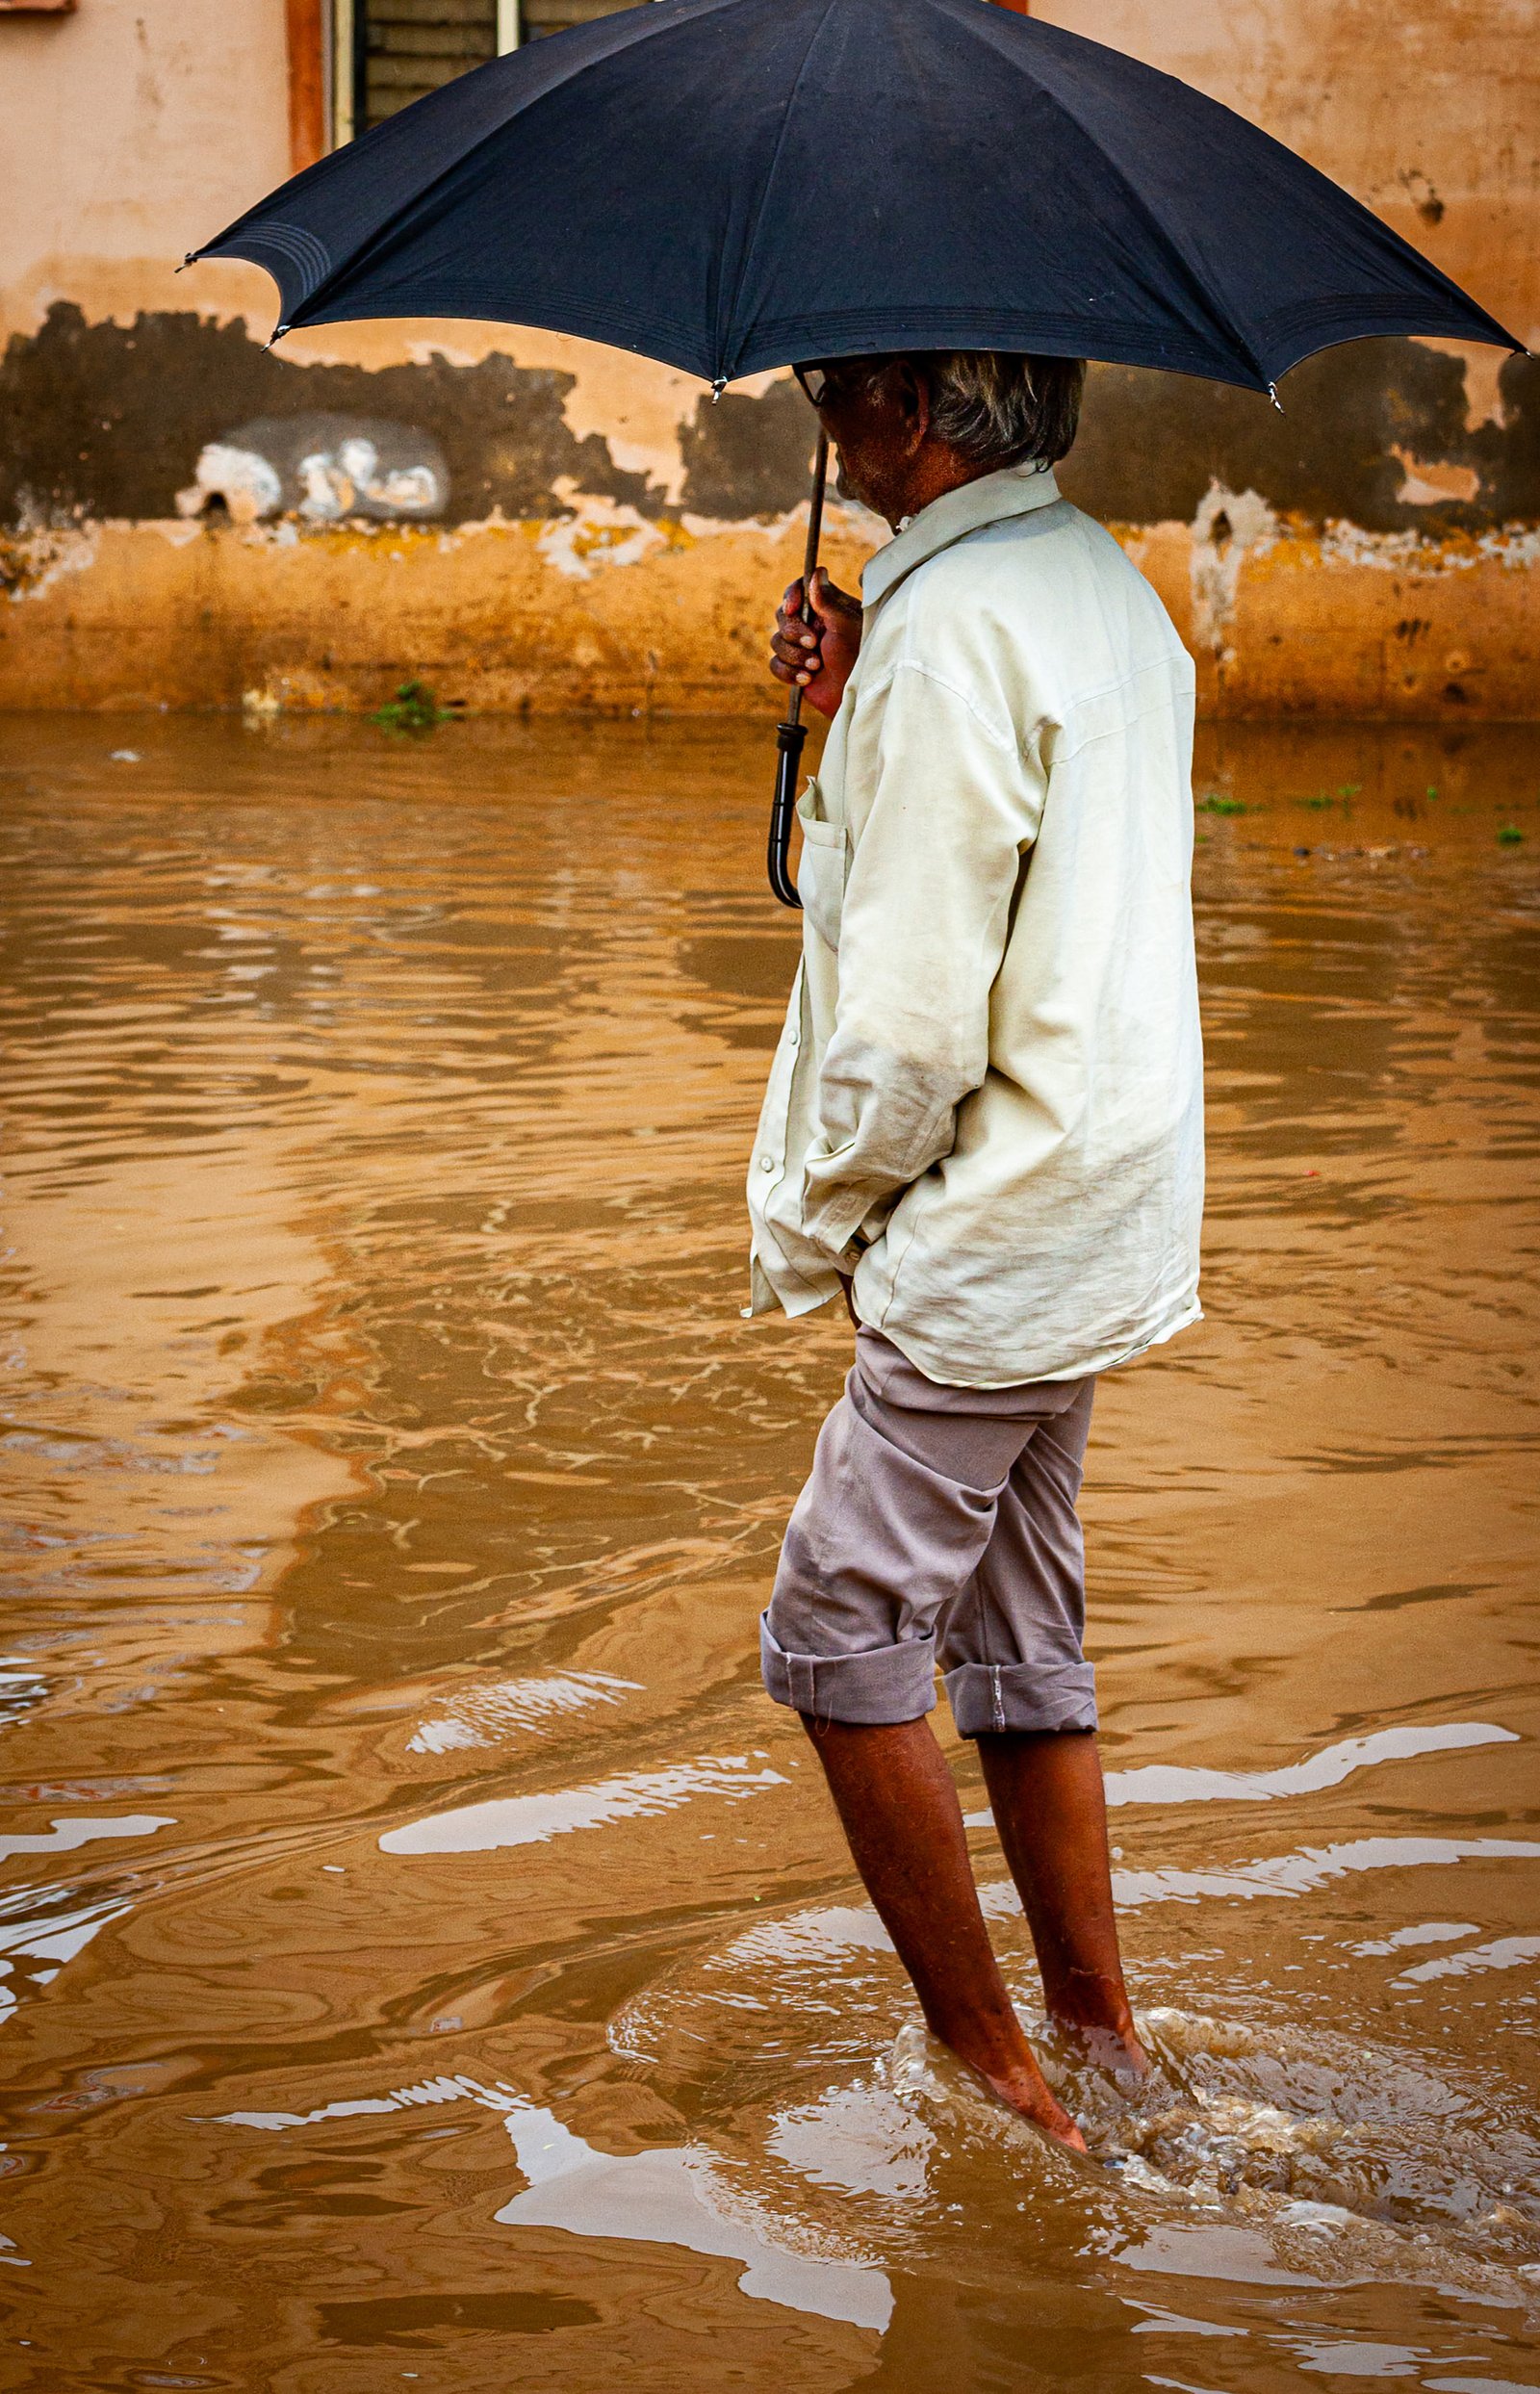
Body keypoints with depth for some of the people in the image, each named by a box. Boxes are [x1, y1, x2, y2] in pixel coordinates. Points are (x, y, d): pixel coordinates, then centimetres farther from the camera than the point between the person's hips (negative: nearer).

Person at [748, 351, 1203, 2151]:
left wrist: (802, 1230, -7)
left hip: (982, 1251, -10)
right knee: (1019, 1648, 17)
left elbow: (911, 1020, -22)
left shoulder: (947, 634, -21)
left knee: (838, 1639, 2)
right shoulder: (1104, 585, 11)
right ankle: (1101, 2039, 24)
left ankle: (991, 2069, 9)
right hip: (1100, 1217, 10)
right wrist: (853, 719, 5)